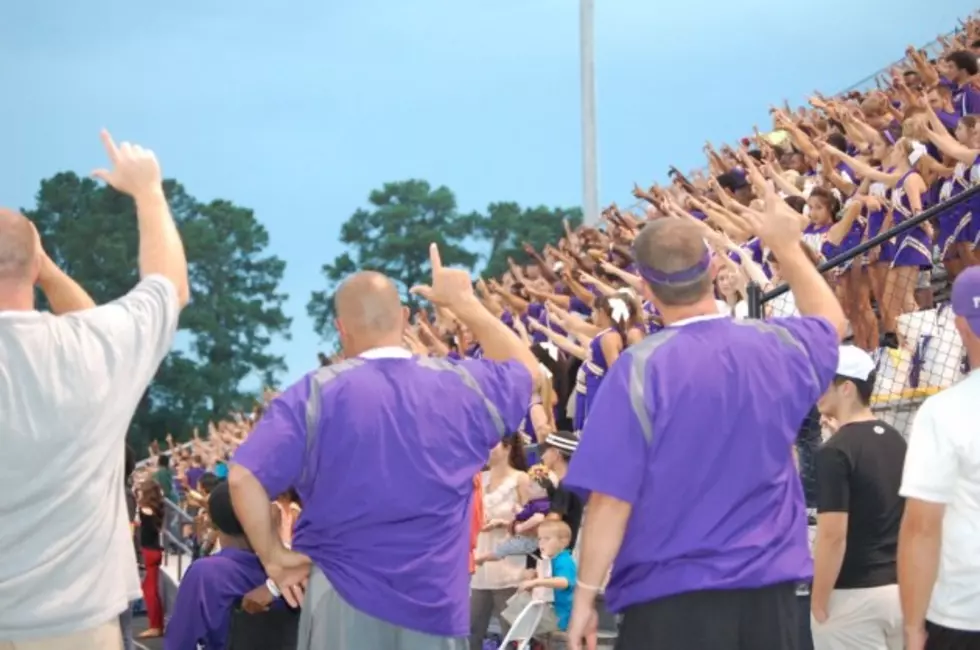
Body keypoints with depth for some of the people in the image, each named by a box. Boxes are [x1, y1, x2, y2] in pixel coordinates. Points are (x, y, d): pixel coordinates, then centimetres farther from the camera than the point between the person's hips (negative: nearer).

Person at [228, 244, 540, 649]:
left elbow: (243, 478, -14)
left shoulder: (316, 393, -7)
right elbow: (524, 367, 23)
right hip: (434, 602, 2)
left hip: (343, 600, -2)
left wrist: (274, 556, -2)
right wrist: (464, 302, 28)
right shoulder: (458, 385, 1)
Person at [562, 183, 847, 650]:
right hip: (768, 591, 5)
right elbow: (831, 322, 27)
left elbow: (611, 497, -14)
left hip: (671, 596, -5)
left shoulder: (642, 367, -13)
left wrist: (585, 593, -6)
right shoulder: (777, 347, 2)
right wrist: (787, 248, 37)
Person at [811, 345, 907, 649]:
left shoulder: (837, 451, -15)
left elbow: (833, 535, -19)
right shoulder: (896, 440, 10)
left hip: (854, 594, -8)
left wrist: (818, 603, -13)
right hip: (900, 588, 8)